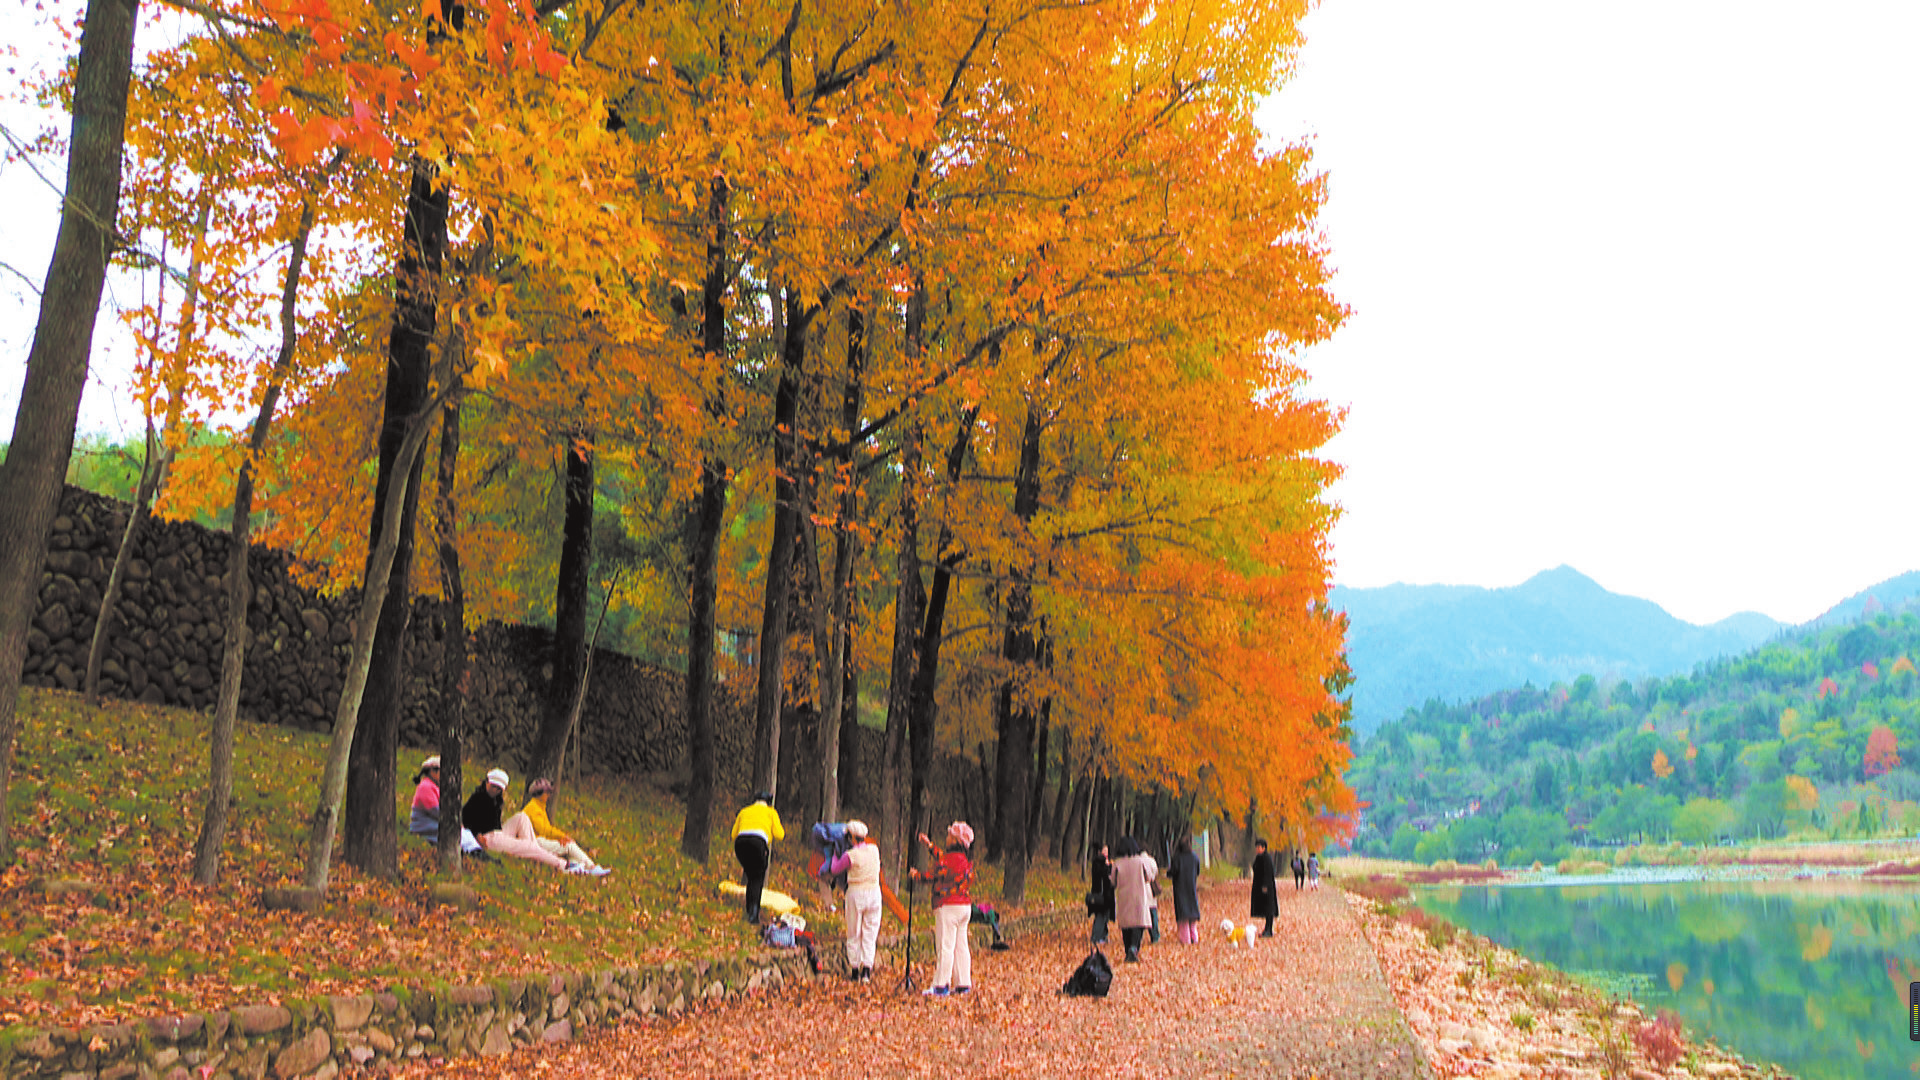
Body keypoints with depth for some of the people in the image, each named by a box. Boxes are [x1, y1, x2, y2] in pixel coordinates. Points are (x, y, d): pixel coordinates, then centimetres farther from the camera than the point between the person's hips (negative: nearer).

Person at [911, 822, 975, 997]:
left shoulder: (950, 859, -14)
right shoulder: (964, 860, 13)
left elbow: (932, 875, -6)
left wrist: (917, 875, 12)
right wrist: (929, 845, 35)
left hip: (948, 906, -9)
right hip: (965, 906, 9)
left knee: (945, 946, -6)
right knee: (961, 946, 10)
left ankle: (941, 986, -6)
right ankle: (963, 984, 11)